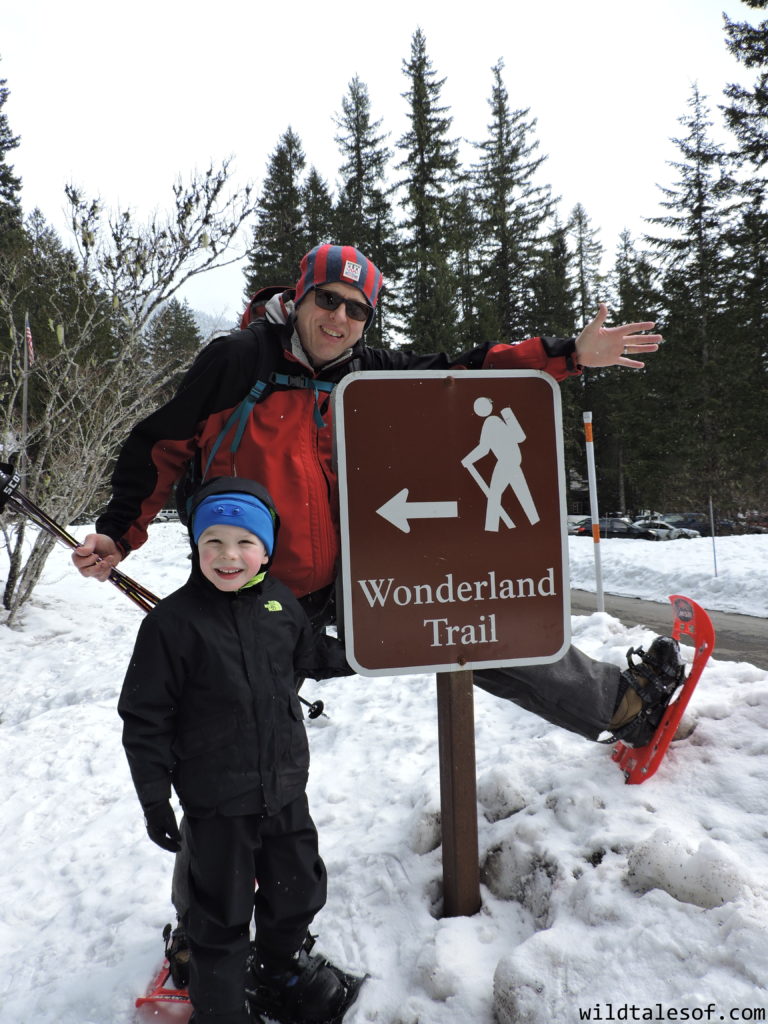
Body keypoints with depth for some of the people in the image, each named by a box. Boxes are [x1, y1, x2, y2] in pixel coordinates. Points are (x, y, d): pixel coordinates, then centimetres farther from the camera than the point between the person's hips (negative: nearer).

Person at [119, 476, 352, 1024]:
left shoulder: (281, 603, -5)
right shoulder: (172, 621, -17)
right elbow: (145, 718, -12)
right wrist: (154, 799, -10)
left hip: (286, 787, 4)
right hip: (216, 799, -4)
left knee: (299, 887, 22)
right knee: (221, 912, 14)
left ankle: (283, 964, 51)